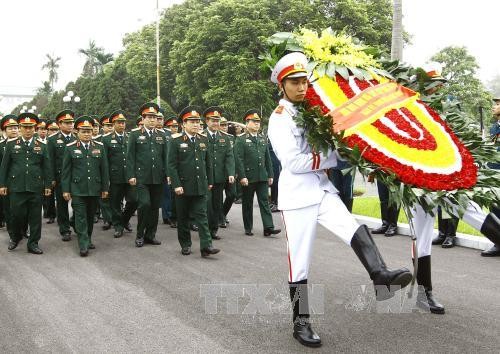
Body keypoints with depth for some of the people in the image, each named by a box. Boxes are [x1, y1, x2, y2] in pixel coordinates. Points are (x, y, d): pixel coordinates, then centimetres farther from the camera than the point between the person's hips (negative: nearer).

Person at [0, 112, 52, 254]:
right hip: (16, 187, -1)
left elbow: (47, 168, 8)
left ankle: (33, 243, 14)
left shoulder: (42, 146, 8)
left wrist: (48, 185, 4)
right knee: (17, 214, 0)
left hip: (36, 188, 1)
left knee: (35, 216, 4)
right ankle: (15, 237, 27)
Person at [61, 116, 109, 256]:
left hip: (95, 189, 2)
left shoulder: (99, 146, 6)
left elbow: (104, 169, 8)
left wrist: (105, 188, 6)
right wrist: (65, 190, -2)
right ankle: (83, 245, -2)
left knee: (90, 216, 12)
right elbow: (66, 170, 1)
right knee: (80, 217, -4)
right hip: (78, 189, -2)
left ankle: (88, 240, 27)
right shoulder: (70, 148, 1)